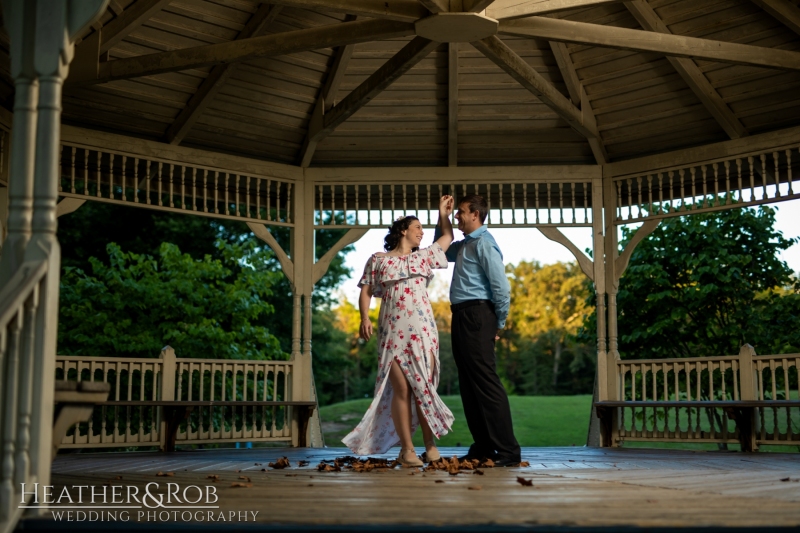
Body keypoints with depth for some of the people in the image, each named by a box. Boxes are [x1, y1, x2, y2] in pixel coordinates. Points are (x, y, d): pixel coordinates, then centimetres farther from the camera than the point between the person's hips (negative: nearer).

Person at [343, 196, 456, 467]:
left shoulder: (423, 256, 18)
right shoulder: (377, 261, 10)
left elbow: (447, 237, 30)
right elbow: (365, 292, 5)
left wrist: (443, 213, 24)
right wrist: (364, 318, -9)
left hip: (422, 330, 2)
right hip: (393, 332, -2)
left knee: (424, 387, -2)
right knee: (401, 389, -8)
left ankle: (430, 446, 3)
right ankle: (407, 449, -4)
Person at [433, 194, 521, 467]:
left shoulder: (484, 244, -11)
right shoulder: (464, 245, 17)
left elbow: (501, 287, -17)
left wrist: (499, 324, -8)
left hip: (476, 316, -10)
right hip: (461, 317, 10)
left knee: (486, 383, -10)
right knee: (469, 385, 11)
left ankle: (508, 451, -7)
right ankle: (482, 447, 18)